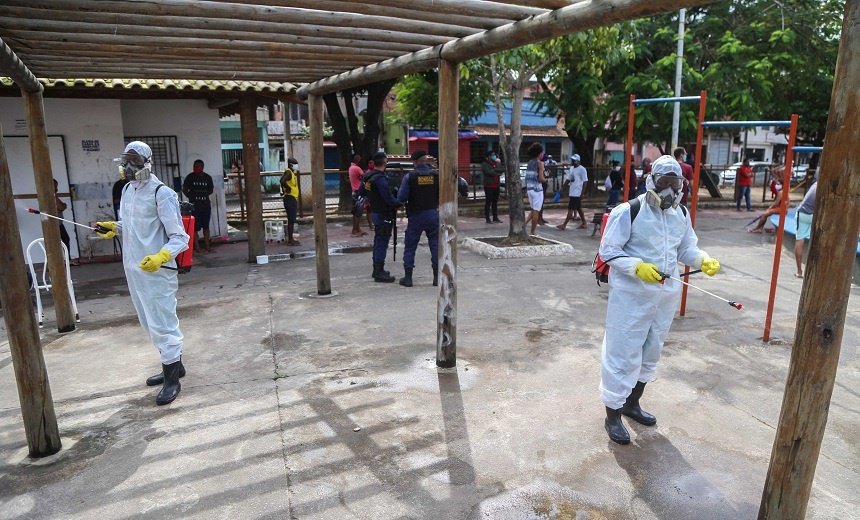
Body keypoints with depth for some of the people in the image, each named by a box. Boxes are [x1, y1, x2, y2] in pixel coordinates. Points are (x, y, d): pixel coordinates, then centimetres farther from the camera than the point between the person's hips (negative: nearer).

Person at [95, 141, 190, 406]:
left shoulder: (161, 193, -15)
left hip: (155, 271, -9)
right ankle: (173, 365, 35)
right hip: (132, 267, 9)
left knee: (161, 324, -2)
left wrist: (161, 257, -33)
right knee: (150, 323, 19)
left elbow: (179, 237, -18)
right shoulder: (128, 189, 10)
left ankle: (172, 379, 12)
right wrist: (114, 227, 7)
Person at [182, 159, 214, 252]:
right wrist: (192, 197, 5)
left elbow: (211, 190, 16)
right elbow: (184, 189, 5)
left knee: (206, 226, 10)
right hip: (194, 205, -3)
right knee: (195, 227, -3)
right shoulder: (190, 177, -3)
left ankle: (207, 246, 17)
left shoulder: (207, 177, 5)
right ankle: (198, 247, 3)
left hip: (206, 204, 3)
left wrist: (203, 195, 8)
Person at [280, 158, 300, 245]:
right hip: (290, 198, -10)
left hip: (293, 198, 10)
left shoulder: (293, 173, 17)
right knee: (291, 220, -7)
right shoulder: (288, 172, -13)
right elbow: (282, 181, -32)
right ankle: (290, 240, -4)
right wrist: (287, 188, -19)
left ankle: (290, 239, 20)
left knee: (292, 220, 13)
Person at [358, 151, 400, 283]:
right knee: (382, 243, -4)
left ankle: (377, 270, 29)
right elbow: (389, 199, -25)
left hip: (375, 212, 9)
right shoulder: (380, 179, -22)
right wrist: (399, 203, -8)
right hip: (384, 215, -9)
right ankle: (379, 273, 1)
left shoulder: (368, 176, 5)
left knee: (378, 242, 18)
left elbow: (361, 192, 18)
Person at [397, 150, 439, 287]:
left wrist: (407, 202, 12)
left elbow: (401, 198, -9)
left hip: (415, 216, -2)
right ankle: (437, 277, 10)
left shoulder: (409, 177, -9)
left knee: (410, 246, 8)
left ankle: (408, 277, 11)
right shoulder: (436, 175, -3)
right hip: (433, 214, 2)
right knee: (436, 245, 9)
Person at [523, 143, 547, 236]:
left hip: (529, 189, 7)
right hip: (537, 189, -7)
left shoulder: (529, 162, 10)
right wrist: (546, 179, 3)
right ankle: (532, 232, 4)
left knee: (533, 210, 19)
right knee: (536, 211, 1)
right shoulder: (540, 163, -11)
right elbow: (541, 178, -16)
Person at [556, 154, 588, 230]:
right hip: (572, 192, 9)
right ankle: (584, 224, 23)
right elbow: (568, 179, 17)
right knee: (579, 209, 14)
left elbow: (585, 182, -13)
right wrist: (562, 188, 10)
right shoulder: (571, 168, 13)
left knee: (570, 209, -9)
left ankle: (564, 225, -9)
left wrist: (582, 193, -17)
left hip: (577, 193, -9)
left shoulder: (582, 169, -11)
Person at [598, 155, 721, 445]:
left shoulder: (682, 214, 4)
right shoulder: (628, 212, -16)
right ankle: (613, 415, 14)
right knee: (624, 354, -2)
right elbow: (608, 250, -14)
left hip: (666, 295, 7)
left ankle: (632, 403, 39)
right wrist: (638, 267, -27)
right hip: (631, 295, -7)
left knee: (651, 352, 19)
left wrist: (704, 260, -9)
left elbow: (686, 249, 12)